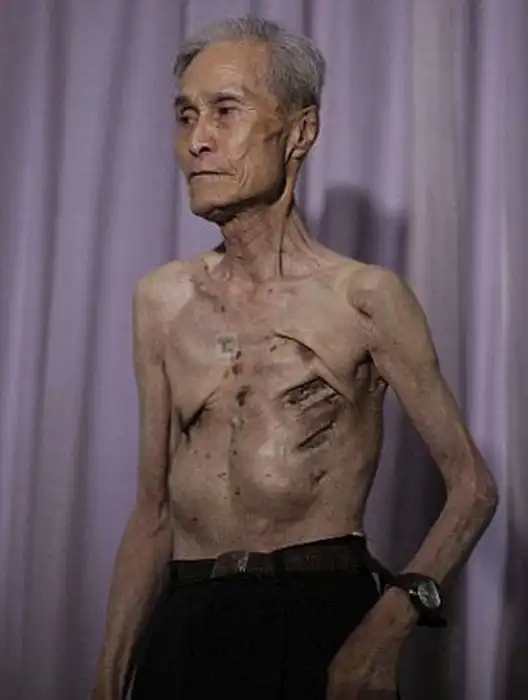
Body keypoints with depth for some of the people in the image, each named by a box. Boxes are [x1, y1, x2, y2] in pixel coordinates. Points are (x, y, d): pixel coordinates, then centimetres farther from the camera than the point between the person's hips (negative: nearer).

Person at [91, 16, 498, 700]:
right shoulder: (162, 299, 9)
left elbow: (472, 486, -3)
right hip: (185, 627, 4)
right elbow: (155, 510, 12)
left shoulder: (365, 296, -4)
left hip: (321, 619, -4)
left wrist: (392, 618, -18)